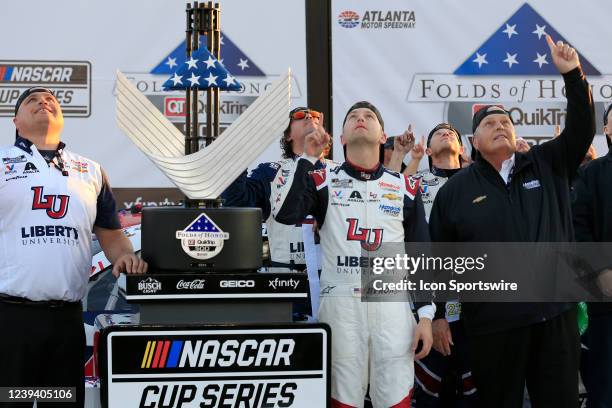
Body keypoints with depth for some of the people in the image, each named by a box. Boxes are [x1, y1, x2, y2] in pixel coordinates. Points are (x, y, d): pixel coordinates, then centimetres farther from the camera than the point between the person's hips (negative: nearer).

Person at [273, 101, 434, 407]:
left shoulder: (404, 188, 10)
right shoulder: (323, 181, 7)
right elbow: (284, 215, -13)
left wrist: (426, 315, 2)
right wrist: (308, 158, -10)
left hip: (392, 304, 1)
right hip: (340, 303, -1)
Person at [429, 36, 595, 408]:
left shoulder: (547, 166, 10)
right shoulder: (456, 190, 5)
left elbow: (582, 130, 1)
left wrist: (573, 75, -10)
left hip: (556, 314, 2)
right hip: (493, 324, -1)